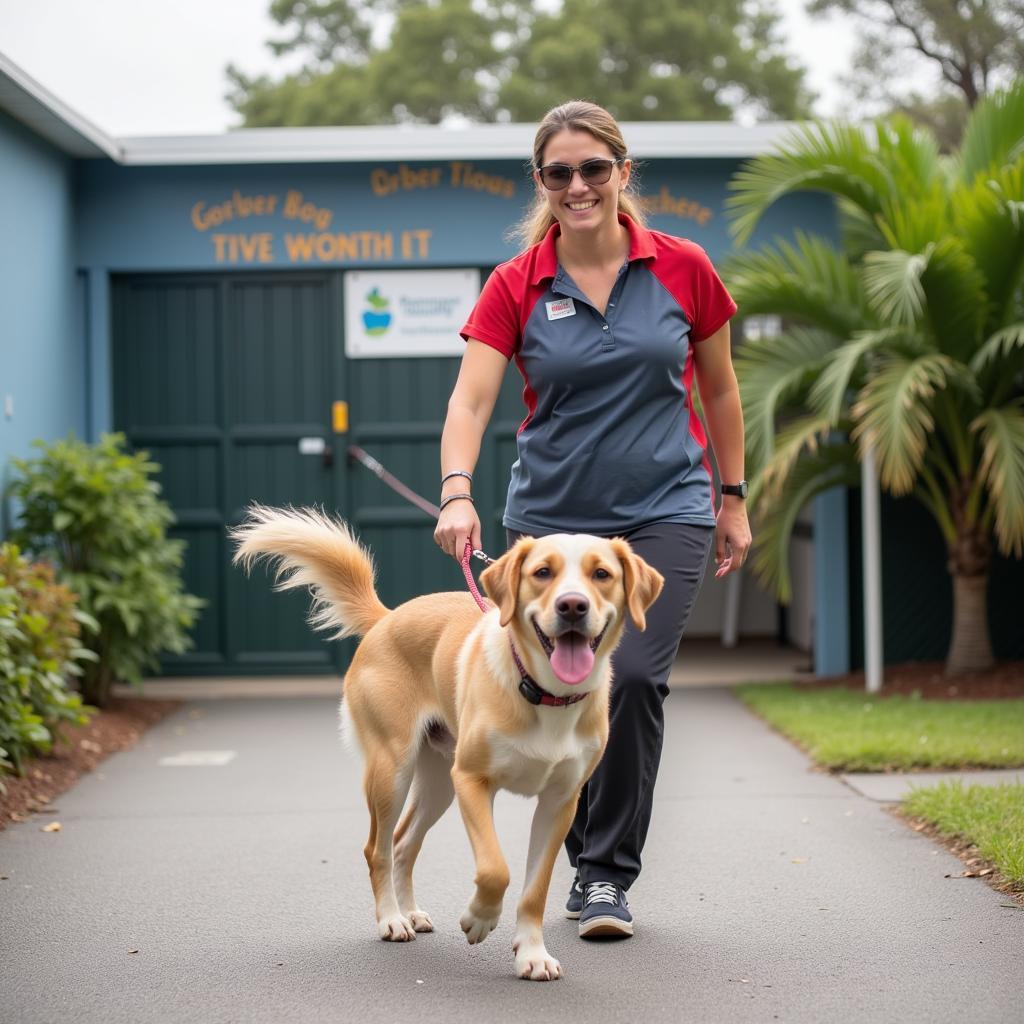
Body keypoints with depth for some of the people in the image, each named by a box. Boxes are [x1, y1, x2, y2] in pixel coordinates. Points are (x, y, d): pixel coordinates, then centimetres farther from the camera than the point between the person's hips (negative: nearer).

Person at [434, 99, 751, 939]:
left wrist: (733, 499, 11)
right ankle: (588, 860, 26)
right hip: (551, 516, 1)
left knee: (634, 676, -17)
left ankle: (610, 873, -3)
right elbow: (470, 400, -13)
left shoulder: (683, 268, -2)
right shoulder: (515, 287, -3)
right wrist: (457, 493, -30)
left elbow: (719, 390, 9)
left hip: (664, 510, -1)